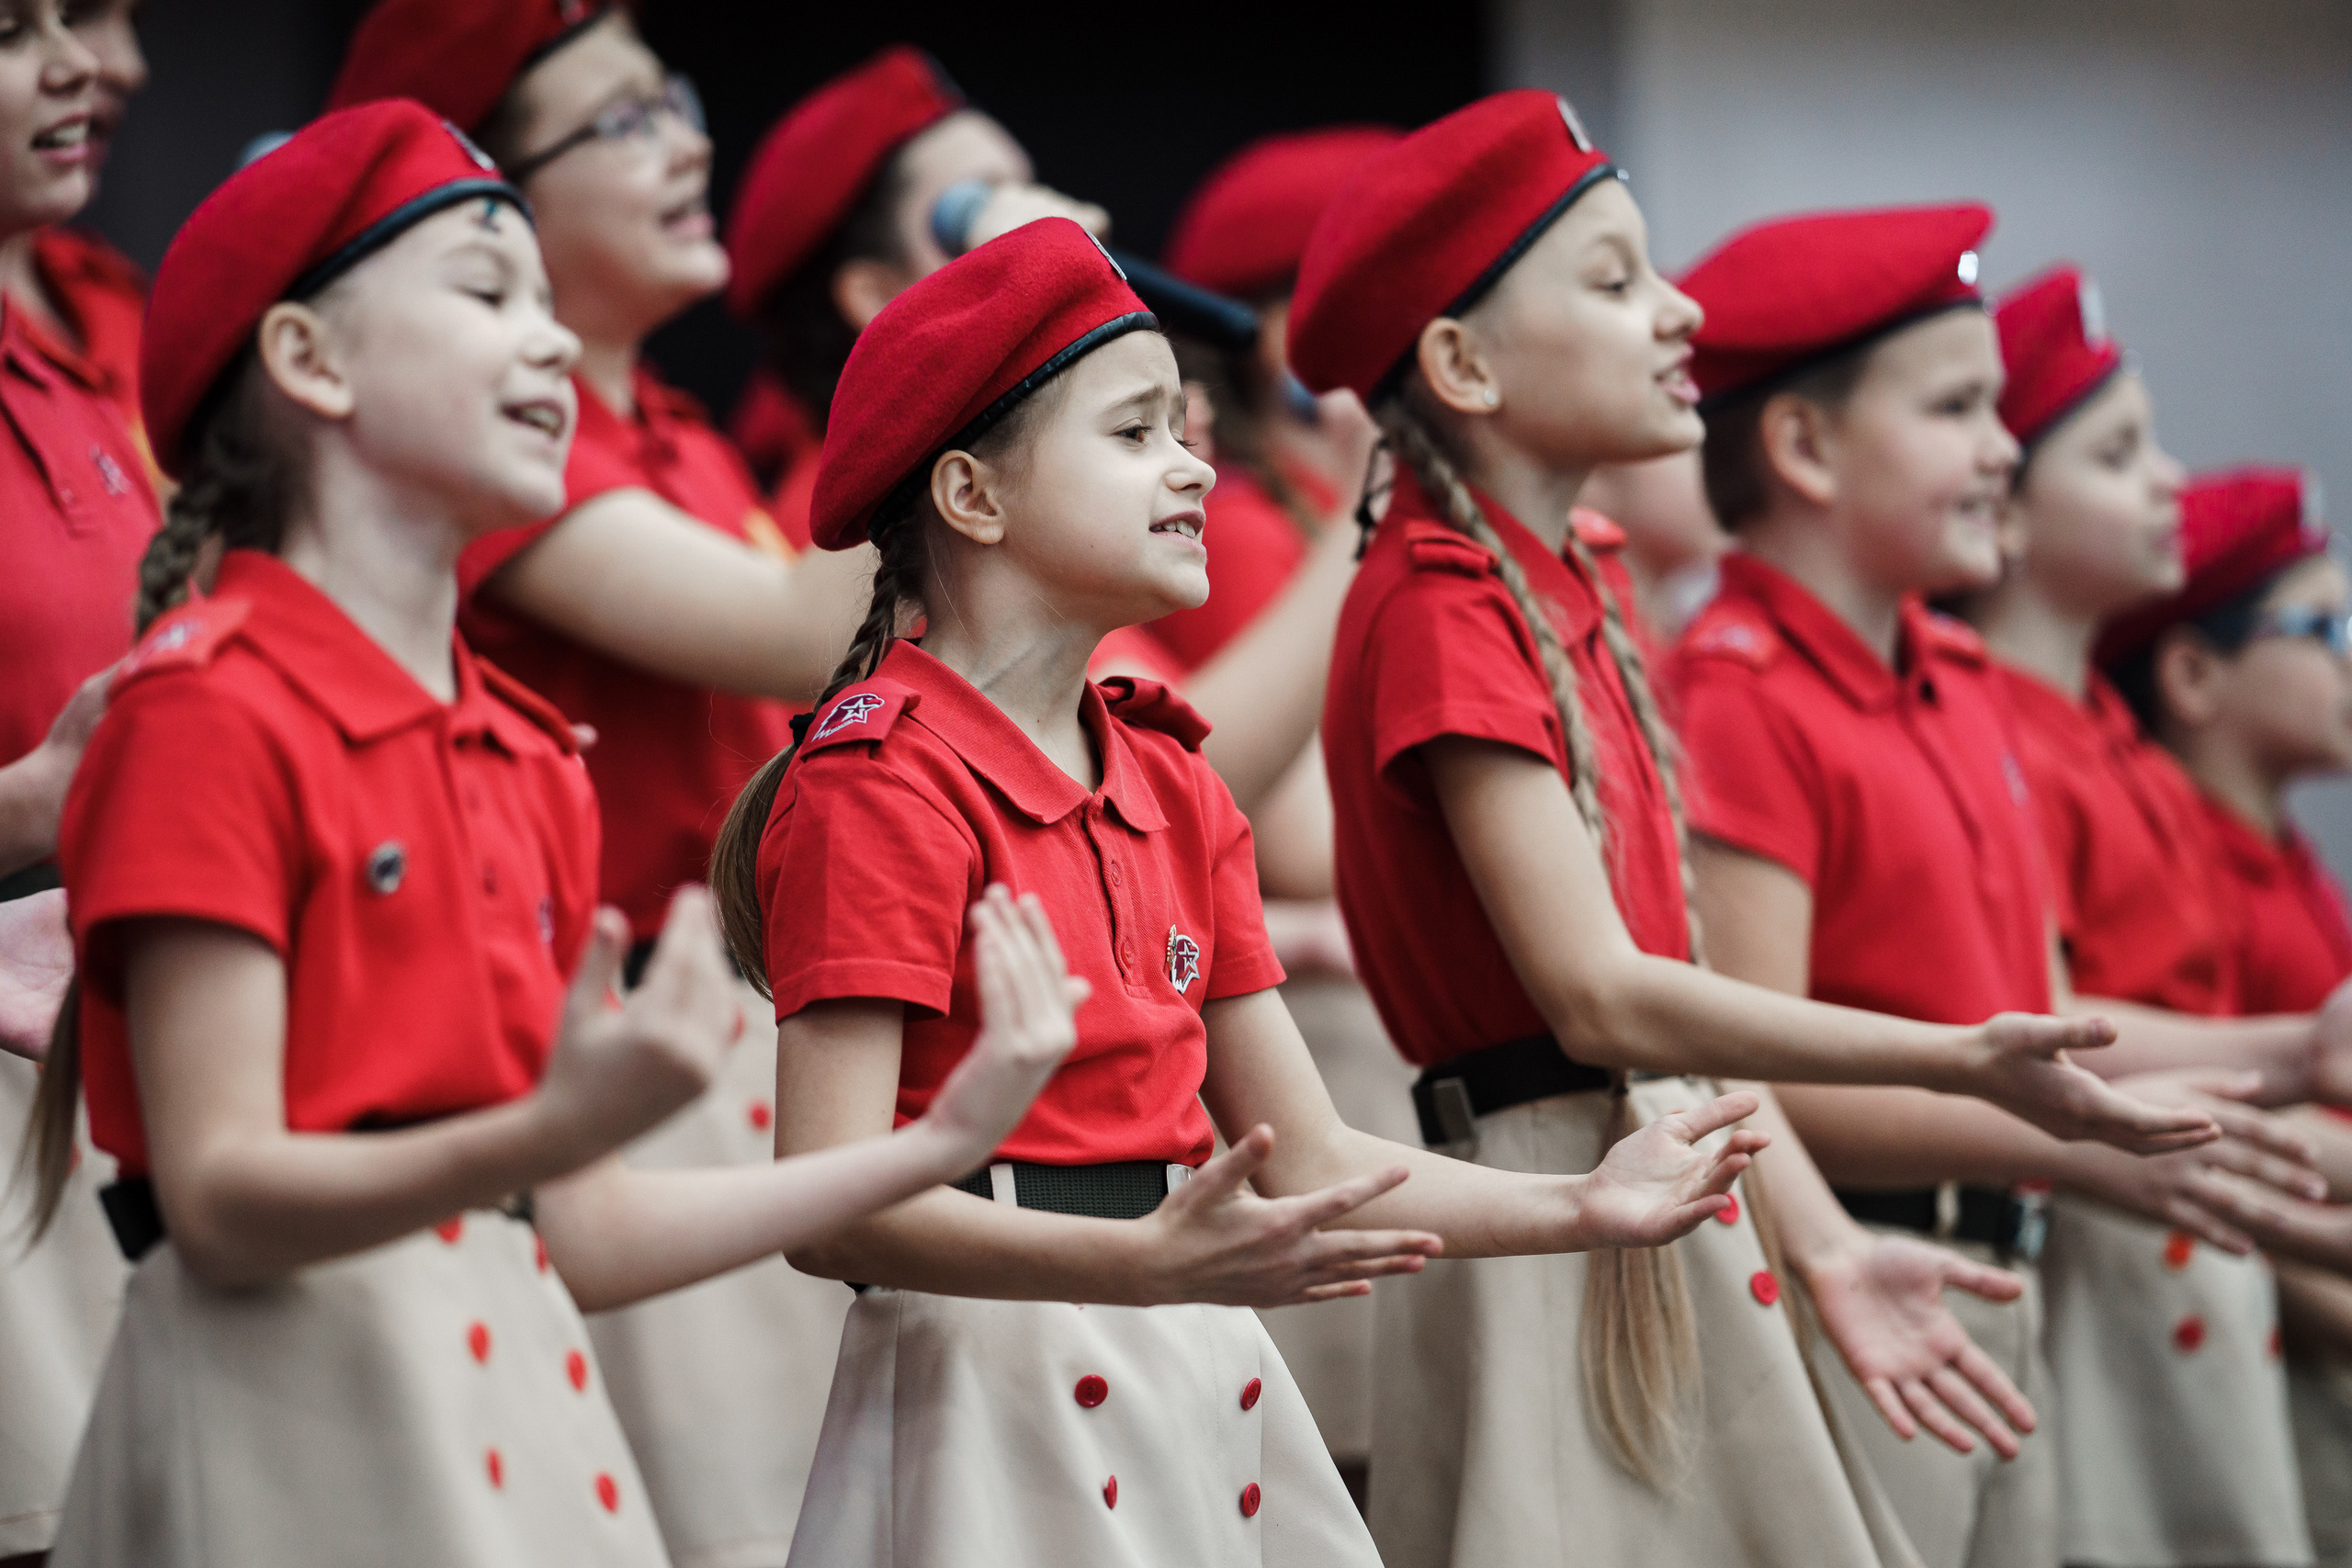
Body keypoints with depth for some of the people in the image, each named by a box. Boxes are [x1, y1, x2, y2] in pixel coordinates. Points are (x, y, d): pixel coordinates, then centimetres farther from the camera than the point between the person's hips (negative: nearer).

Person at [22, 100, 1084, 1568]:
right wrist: (546, 1131, -31)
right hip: (294, 1398, -7)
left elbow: (572, 1233, 14)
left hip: (507, 1394, 7)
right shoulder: (212, 707, -9)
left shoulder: (531, 757, 14)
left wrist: (936, 1143, 13)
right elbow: (221, 1202, -16)